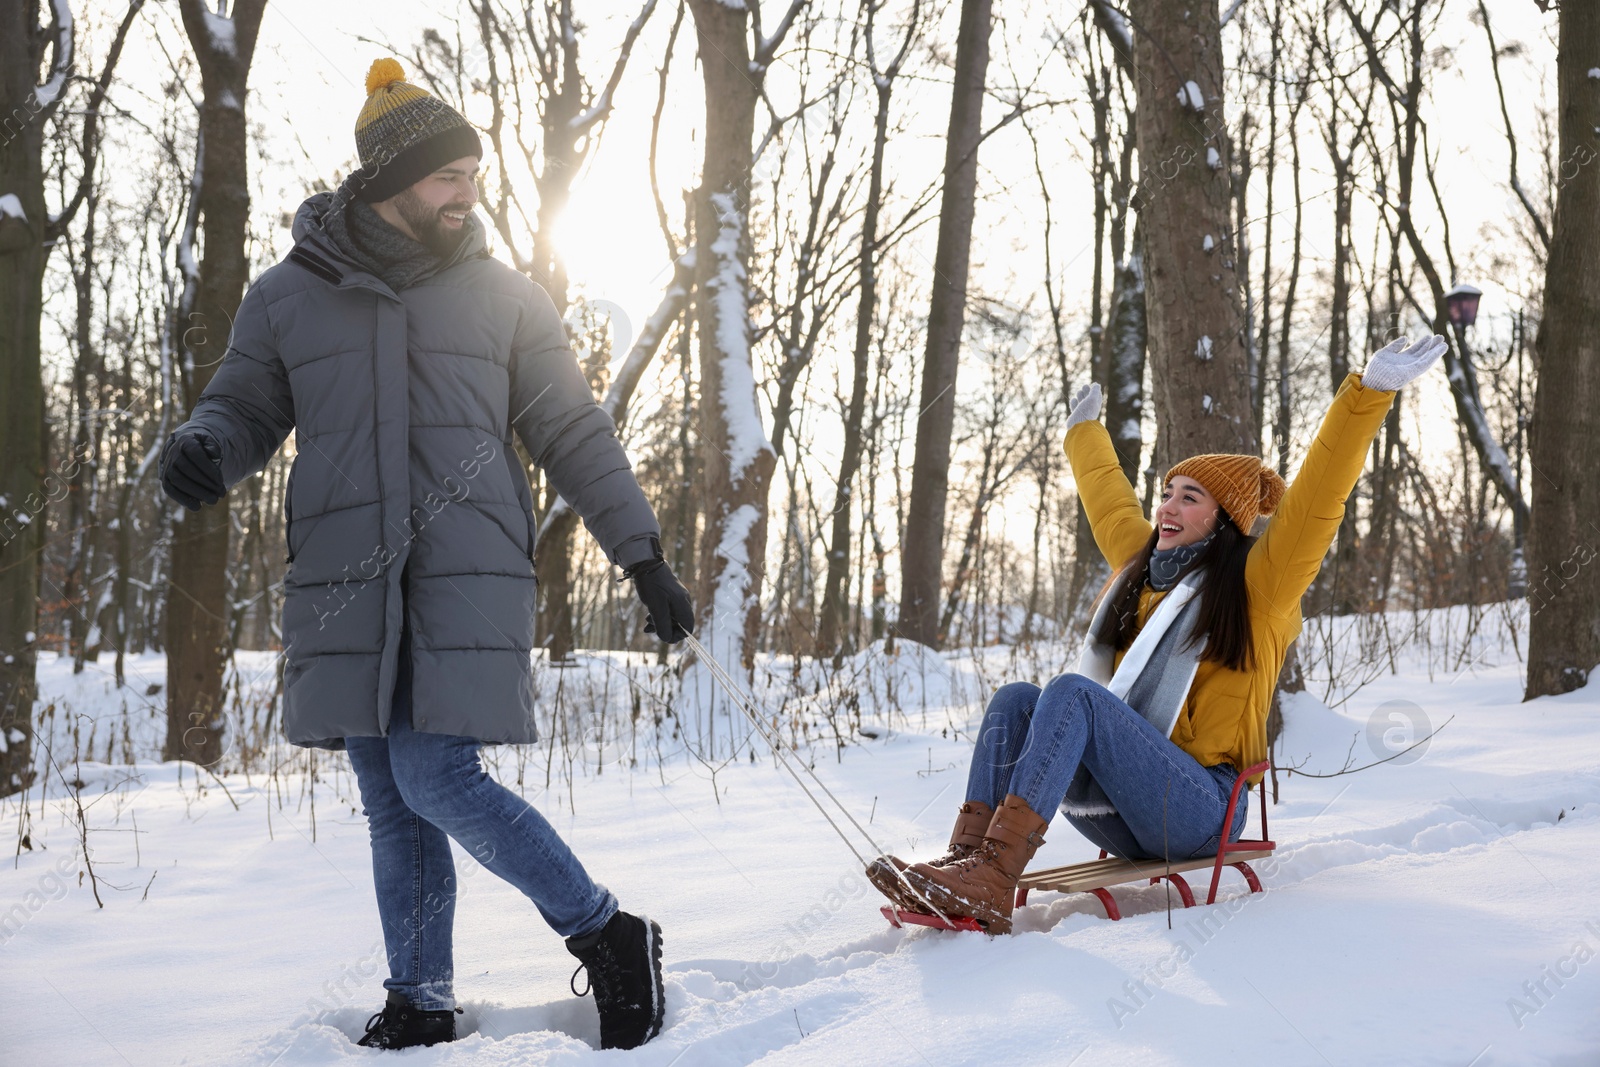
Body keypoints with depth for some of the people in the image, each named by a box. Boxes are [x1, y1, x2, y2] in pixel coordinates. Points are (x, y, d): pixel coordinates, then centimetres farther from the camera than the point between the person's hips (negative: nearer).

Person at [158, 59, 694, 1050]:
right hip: (346, 587, 3)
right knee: (392, 802, 5)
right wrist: (200, 447, -10)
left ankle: (609, 935, 2)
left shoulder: (504, 296, 8)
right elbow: (245, 411, 15)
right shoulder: (289, 295, 9)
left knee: (437, 781, -13)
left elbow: (575, 436, 10)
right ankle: (421, 1005, 15)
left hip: (469, 578, -2)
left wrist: (644, 556, 7)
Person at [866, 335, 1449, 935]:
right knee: (1014, 700, -15)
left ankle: (992, 881, -43)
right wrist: (1084, 430, 53)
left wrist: (1371, 390, -12)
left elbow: (1316, 499, -7)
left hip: (1198, 810, -7)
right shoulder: (1141, 568, 21)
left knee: (1071, 692, -29)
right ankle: (966, 866, -34)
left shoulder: (1257, 588, 3)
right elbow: (1109, 499, 38)